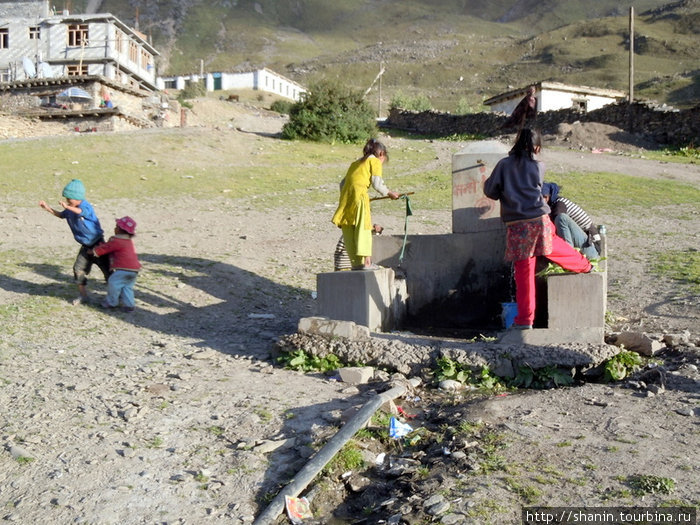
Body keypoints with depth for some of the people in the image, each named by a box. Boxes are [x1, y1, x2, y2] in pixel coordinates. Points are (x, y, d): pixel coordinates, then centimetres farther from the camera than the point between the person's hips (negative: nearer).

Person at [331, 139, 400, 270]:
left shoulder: (355, 163, 29)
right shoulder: (375, 161, 9)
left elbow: (343, 183, 22)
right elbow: (377, 183, -2)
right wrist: (389, 193, 10)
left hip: (345, 195, 6)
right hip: (359, 194, -6)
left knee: (349, 231, 5)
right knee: (363, 227, -6)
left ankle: (355, 263, 7)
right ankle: (366, 262, -11)